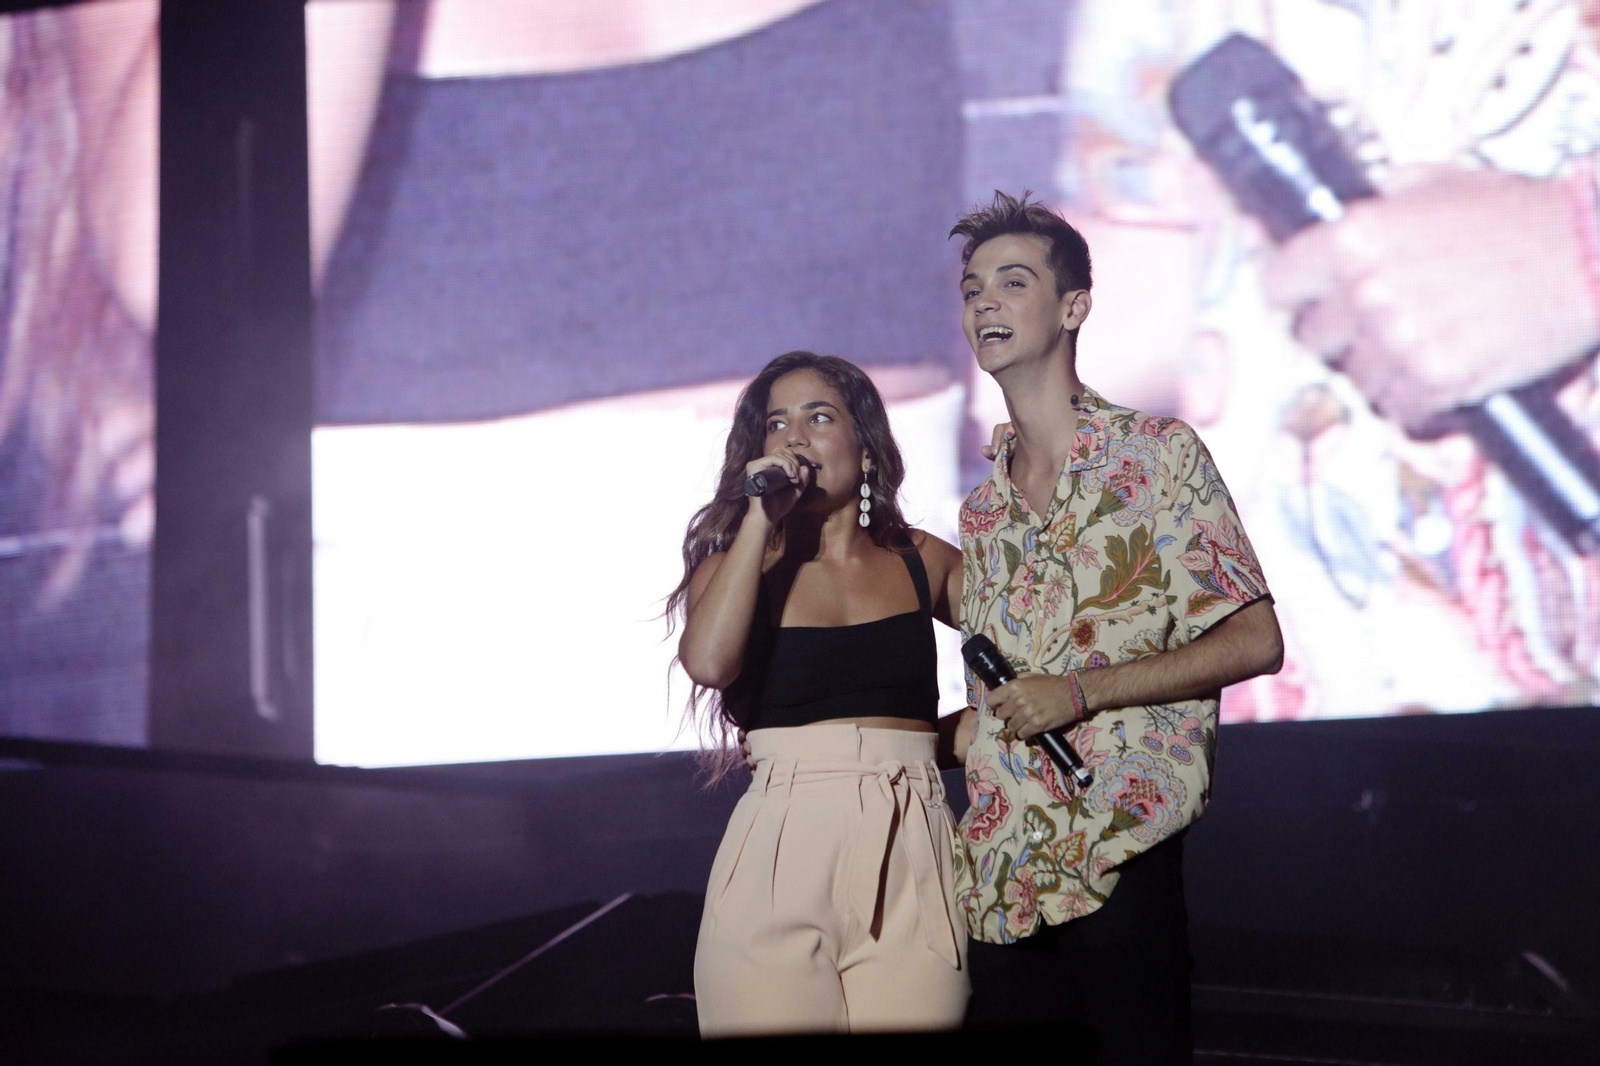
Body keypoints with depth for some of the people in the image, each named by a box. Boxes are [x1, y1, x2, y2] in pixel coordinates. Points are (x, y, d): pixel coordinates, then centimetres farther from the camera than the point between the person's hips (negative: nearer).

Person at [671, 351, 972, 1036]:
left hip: (909, 865, 1)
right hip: (780, 852, -1)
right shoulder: (735, 564, 9)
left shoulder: (924, 562, 13)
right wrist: (761, 518, -8)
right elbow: (708, 662, -12)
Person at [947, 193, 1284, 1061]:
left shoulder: (1158, 455, 0)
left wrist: (1084, 691, -14)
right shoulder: (982, 510, 18)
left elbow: (1255, 641, -7)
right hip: (996, 882, 6)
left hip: (1117, 864, -5)